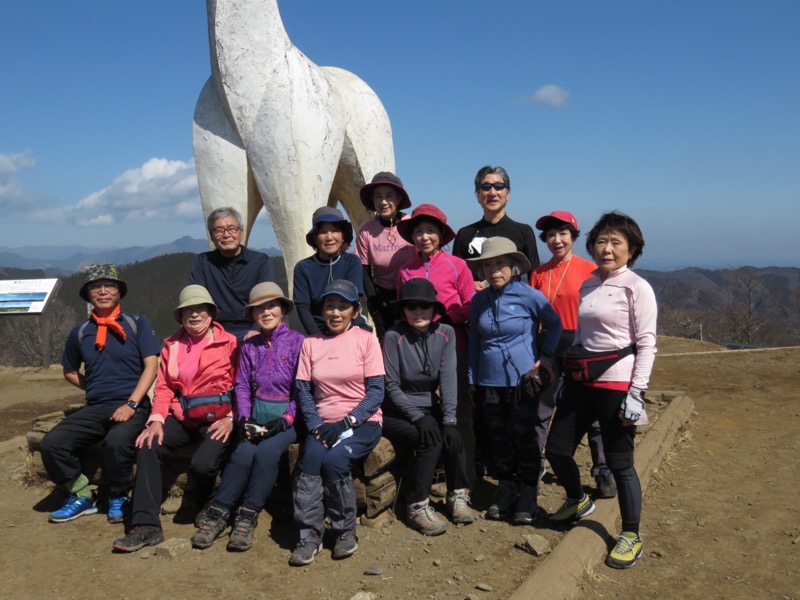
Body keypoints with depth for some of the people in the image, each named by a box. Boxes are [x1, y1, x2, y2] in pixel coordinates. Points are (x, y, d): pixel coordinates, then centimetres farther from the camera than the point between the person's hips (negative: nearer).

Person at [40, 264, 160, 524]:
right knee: (52, 444, -17)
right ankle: (82, 496, 6)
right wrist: (95, 387, 10)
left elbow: (151, 366, -5)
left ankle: (119, 498, -4)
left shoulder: (137, 323, 3)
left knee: (116, 443, -33)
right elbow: (70, 371, 27)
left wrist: (131, 403, -16)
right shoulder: (80, 331, 13)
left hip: (131, 406, -4)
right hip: (94, 408, 4)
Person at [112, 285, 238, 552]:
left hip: (216, 418, -5)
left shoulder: (229, 343, 0)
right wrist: (156, 420, -6)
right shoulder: (172, 345, 14)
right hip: (181, 417, 5)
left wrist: (231, 419, -16)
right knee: (147, 447, -20)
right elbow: (164, 386, 9)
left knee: (202, 464, -28)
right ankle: (146, 525, -16)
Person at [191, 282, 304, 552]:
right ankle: (218, 514, -17)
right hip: (258, 417, 3)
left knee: (266, 452, -29)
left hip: (287, 419, -3)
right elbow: (242, 387, 10)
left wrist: (286, 420, -14)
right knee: (243, 453, -24)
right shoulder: (248, 346, 13)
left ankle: (247, 518, -18)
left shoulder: (297, 341, -1)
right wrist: (244, 419, -5)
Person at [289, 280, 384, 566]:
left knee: (334, 459, -28)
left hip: (362, 423, -2)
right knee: (310, 458, -27)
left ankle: (346, 531, -7)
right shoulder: (311, 343, 9)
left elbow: (376, 392, -5)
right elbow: (303, 391, 3)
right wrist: (316, 427, -13)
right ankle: (309, 535, -15)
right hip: (324, 424, 2)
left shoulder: (366, 340, 1)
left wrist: (347, 422, -16)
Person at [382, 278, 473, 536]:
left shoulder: (445, 333, -6)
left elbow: (448, 379, -12)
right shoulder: (394, 336, -15)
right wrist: (417, 417, -23)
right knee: (431, 440, -27)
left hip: (430, 409, 3)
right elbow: (392, 386, -13)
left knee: (453, 437, -23)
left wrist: (449, 420, -22)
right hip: (397, 413, -3)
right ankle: (417, 507, -14)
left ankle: (457, 495, -1)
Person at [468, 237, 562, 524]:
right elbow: (474, 341, 9)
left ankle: (528, 496, 19)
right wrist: (472, 381, 8)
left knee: (524, 439, 3)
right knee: (498, 439, 11)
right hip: (489, 382, 4)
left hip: (522, 380, -3)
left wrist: (545, 355, -4)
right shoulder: (479, 300, 2)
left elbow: (555, 324, 4)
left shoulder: (529, 295, -10)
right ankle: (505, 490, 27)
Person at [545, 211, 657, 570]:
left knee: (619, 462, 1)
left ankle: (631, 536, 20)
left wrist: (636, 392, -16)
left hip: (615, 384, -7)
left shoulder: (637, 287, -8)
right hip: (581, 380, 7)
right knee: (556, 449, 11)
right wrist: (565, 371, 17)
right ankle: (577, 501, 39)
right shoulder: (587, 286, 10)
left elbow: (646, 344, -11)